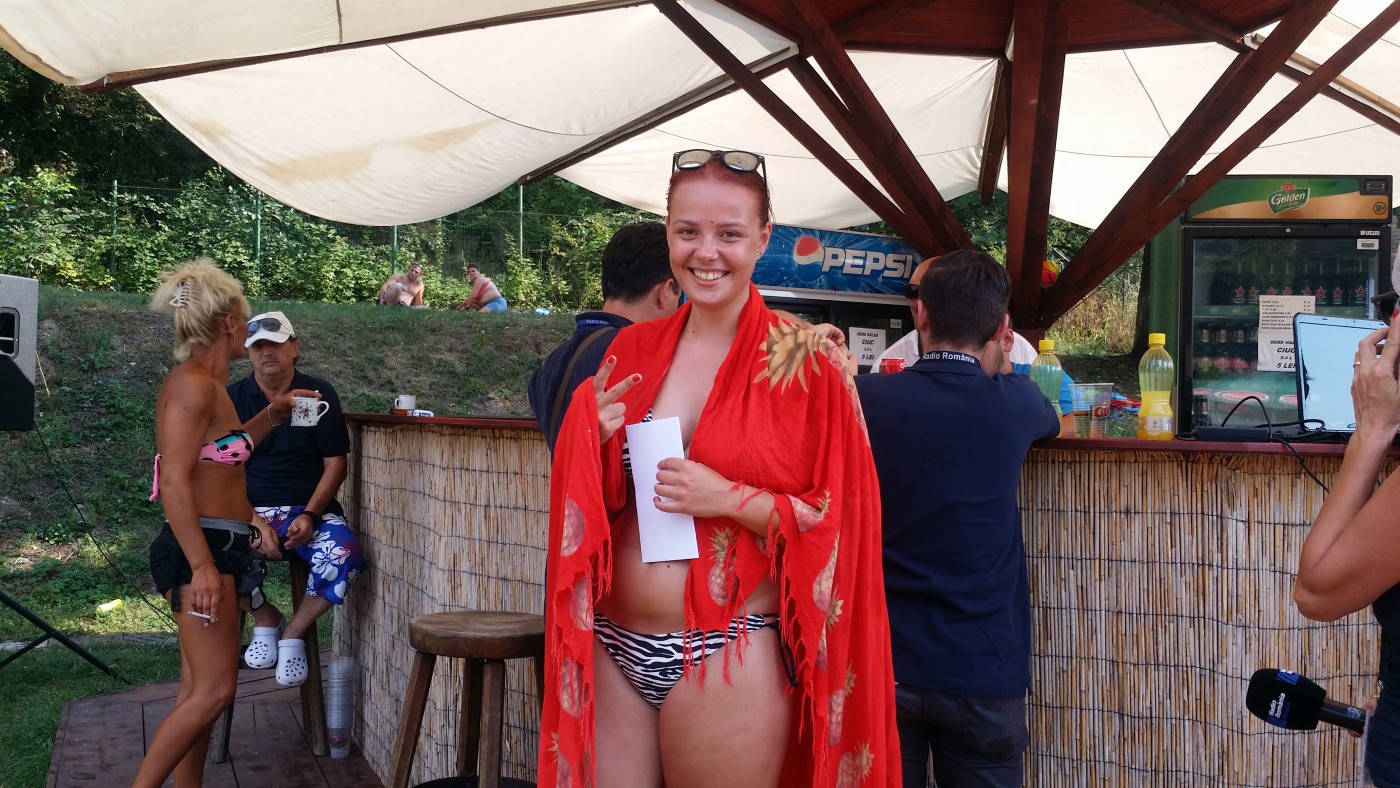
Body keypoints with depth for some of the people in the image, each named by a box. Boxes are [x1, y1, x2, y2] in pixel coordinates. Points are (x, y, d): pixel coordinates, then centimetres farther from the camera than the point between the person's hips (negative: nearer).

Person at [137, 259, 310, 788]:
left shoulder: (204, 383, 15)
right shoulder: (194, 384, -15)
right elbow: (174, 483, -21)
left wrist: (273, 414, 31)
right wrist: (203, 566, -25)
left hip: (212, 548, 10)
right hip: (202, 548, -10)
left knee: (198, 689, 12)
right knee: (214, 690, -9)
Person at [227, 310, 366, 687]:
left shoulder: (320, 394, 3)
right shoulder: (233, 399, 4)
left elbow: (335, 463, 1)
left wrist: (310, 515, -14)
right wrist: (254, 521, -16)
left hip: (310, 508, 0)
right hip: (249, 510, 1)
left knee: (345, 555, -32)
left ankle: (294, 632, -4)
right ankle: (265, 618, 2)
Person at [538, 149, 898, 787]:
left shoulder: (805, 364, -7)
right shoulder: (631, 351, 5)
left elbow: (839, 520, -5)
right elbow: (592, 505, 12)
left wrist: (733, 500, -19)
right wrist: (590, 439, -8)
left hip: (728, 659, -4)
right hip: (612, 648, 4)